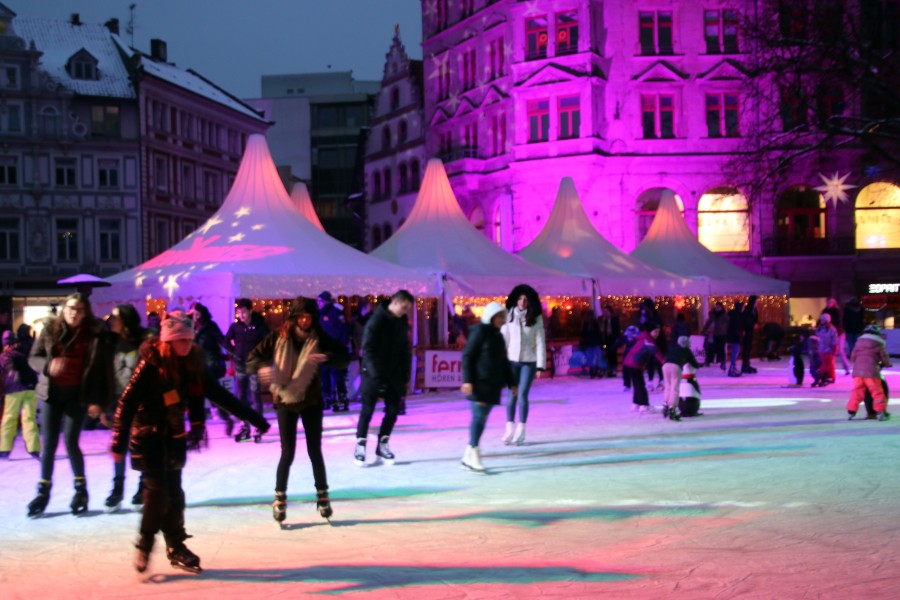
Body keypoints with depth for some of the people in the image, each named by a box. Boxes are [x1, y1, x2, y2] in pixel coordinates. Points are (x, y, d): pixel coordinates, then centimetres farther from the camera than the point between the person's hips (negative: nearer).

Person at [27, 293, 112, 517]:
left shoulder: (95, 335, -5)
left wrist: (98, 400, -8)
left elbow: (102, 370, -4)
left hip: (78, 394, -2)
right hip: (51, 392, 2)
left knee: (70, 442, -7)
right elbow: (33, 358, 3)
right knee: (48, 443, 3)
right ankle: (43, 490, 15)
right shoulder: (50, 331, 1)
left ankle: (81, 489, 11)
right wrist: (48, 364, -20)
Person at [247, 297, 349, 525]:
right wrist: (265, 366, -32)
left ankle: (322, 495, 23)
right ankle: (280, 497, 17)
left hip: (311, 401, 1)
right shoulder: (279, 337, -10)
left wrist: (328, 357, -31)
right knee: (288, 453, 0)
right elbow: (253, 358, -10)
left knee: (315, 451, 6)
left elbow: (344, 358, -10)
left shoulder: (319, 339, -8)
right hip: (285, 401, -1)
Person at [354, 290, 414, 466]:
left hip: (394, 374, 6)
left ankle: (383, 445, 15)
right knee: (367, 410, -2)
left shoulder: (402, 323, 6)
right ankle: (360, 446, 7)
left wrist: (405, 375, 5)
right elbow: (367, 349, -16)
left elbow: (405, 351, 11)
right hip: (374, 374, -6)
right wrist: (376, 373, -21)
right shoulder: (376, 321, -13)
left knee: (393, 409, 4)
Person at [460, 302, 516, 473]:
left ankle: (468, 457, 11)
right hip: (480, 383, -7)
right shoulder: (480, 332, -5)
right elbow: (467, 356, -9)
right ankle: (473, 453, -7)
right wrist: (467, 380, -16)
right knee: (479, 416, -10)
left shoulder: (498, 336, 18)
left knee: (481, 417, 6)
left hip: (493, 384, 7)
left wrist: (511, 383, 21)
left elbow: (504, 362, 24)